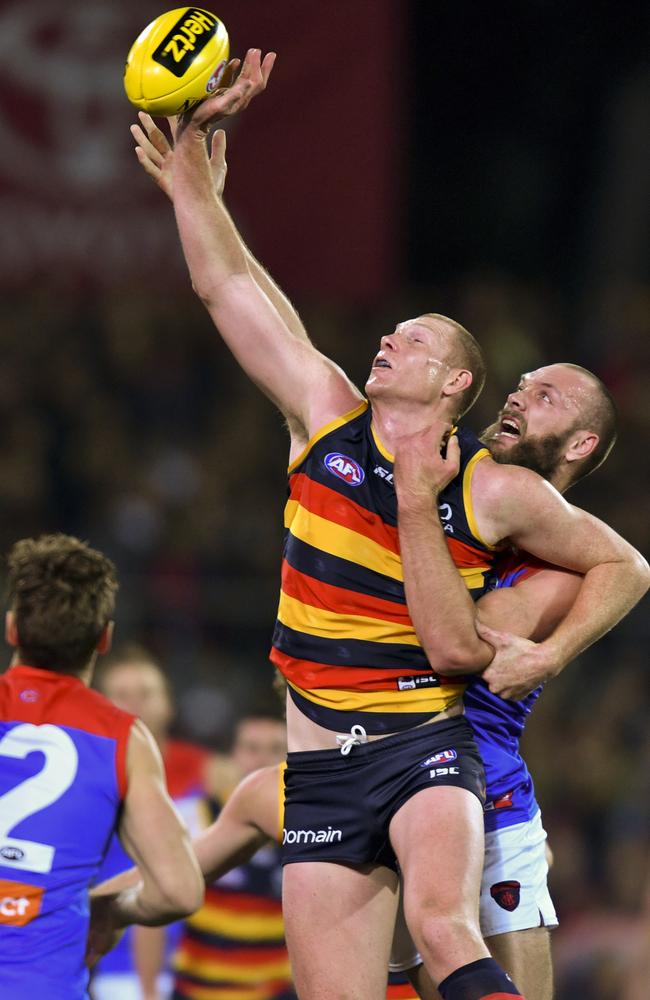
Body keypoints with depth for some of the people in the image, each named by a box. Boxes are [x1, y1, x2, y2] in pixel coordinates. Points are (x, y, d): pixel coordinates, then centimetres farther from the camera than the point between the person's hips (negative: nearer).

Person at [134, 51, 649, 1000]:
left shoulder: (498, 492, -1)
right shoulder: (325, 414, 6)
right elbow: (225, 281, 7)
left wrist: (543, 654, -1)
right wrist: (191, 146, 2)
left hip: (424, 744, -3)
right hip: (319, 769, 3)